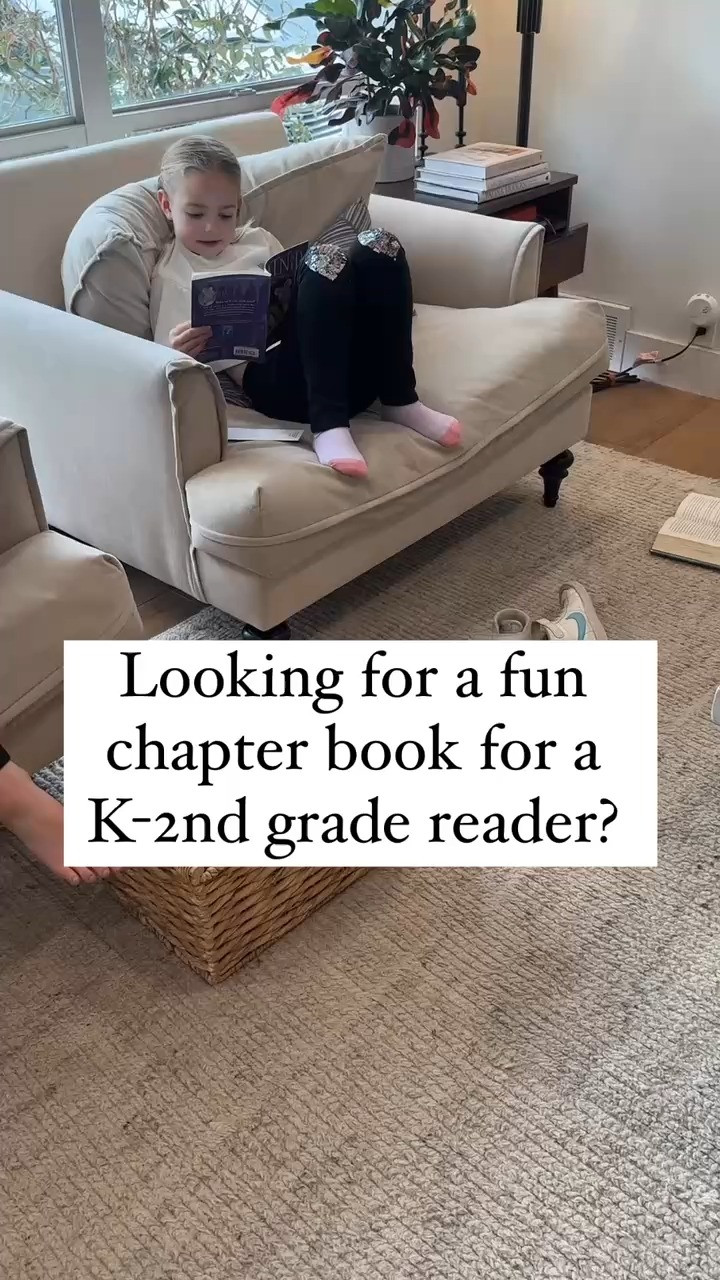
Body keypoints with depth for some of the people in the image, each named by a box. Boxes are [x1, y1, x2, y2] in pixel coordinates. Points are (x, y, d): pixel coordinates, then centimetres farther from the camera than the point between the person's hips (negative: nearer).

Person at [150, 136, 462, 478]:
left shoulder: (257, 240, 26)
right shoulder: (171, 275, 11)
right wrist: (177, 353, -20)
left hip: (349, 364, 6)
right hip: (273, 379, -6)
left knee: (377, 245, -14)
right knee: (324, 259, -26)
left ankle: (399, 400, -16)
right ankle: (328, 423, -35)